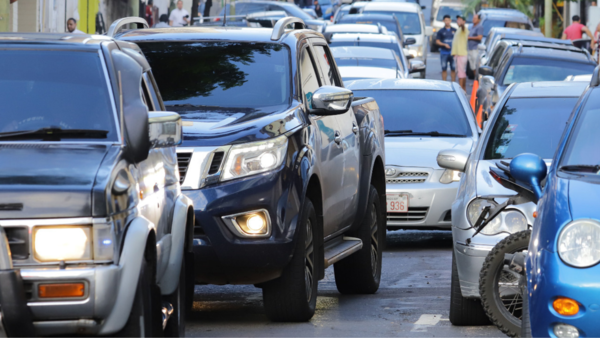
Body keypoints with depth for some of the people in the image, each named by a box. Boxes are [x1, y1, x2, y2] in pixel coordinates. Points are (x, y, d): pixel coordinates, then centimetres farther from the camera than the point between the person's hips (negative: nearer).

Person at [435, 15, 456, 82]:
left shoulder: (454, 31, 9)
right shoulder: (441, 31, 6)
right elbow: (437, 41, 3)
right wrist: (444, 44, -13)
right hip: (444, 53, -1)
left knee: (453, 69, 0)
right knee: (444, 69, 0)